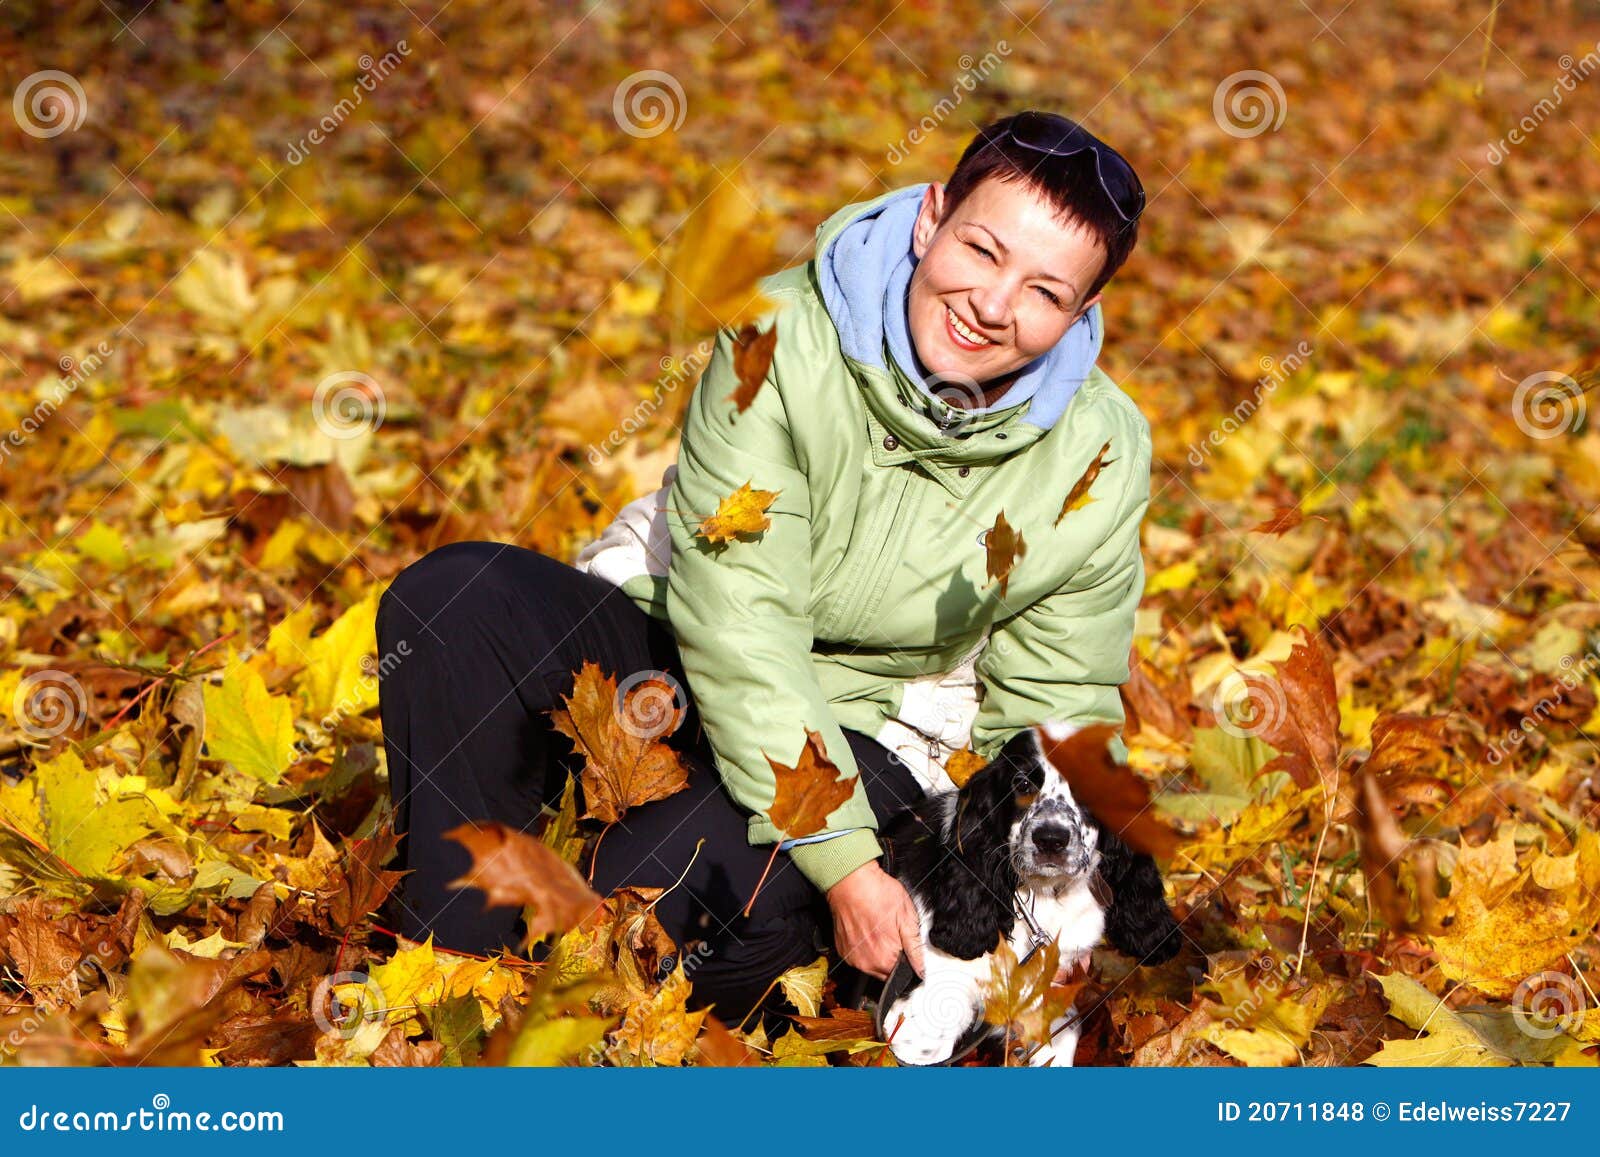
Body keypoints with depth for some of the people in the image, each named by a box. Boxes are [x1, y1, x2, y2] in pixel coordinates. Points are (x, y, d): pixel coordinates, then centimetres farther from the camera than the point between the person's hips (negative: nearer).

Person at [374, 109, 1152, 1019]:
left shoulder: (1101, 459, -12)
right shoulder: (784, 336, -20)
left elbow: (1057, 716, -1)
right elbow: (737, 622, -25)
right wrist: (841, 859, -30)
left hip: (876, 732, -1)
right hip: (675, 656, 1)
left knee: (659, 888, -32)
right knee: (453, 599, -28)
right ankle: (456, 965, -17)